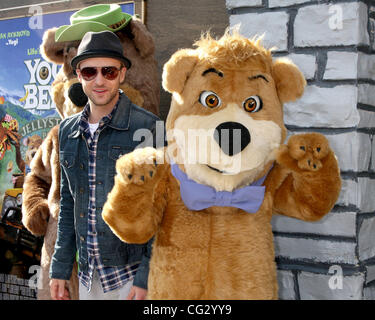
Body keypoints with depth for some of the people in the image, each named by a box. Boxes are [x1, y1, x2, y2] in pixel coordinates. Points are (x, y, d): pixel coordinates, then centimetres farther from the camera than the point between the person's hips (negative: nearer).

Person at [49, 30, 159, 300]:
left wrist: (146, 278, -14)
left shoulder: (148, 128, -10)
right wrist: (60, 268, 11)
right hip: (88, 276, 5)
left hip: (133, 274, -5)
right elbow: (68, 204, 13)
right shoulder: (68, 131, 7)